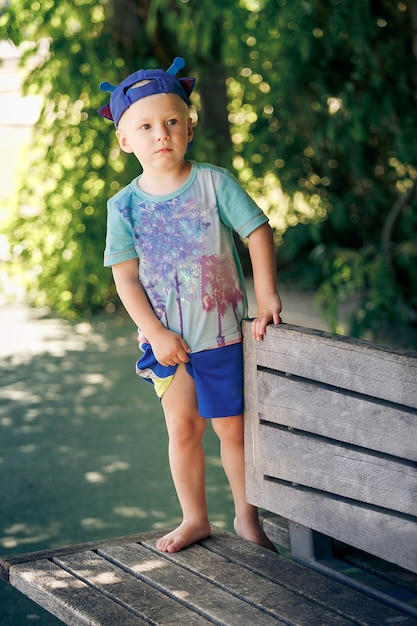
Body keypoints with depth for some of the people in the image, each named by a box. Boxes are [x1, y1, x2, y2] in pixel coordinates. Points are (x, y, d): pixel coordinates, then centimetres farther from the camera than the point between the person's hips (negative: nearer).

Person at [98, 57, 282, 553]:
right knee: (182, 428, 7)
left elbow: (258, 232, -5)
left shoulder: (214, 183, -7)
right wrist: (155, 333, -11)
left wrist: (267, 298, -12)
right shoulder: (124, 206, -3)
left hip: (222, 332, -1)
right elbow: (125, 276, -4)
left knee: (232, 427, 6)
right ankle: (194, 518, 24)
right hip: (166, 340, 2)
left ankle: (247, 517, 24)